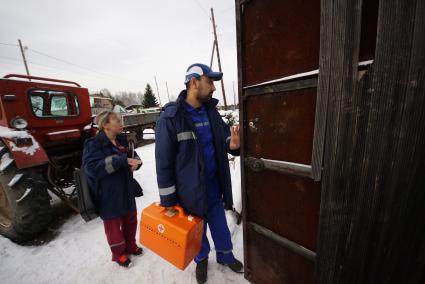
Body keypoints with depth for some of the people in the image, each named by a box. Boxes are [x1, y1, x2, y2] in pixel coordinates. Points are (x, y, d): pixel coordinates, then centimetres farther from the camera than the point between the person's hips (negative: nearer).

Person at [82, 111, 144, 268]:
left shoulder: (123, 139, 4)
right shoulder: (94, 144, -15)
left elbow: (133, 155, 11)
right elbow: (92, 167, -29)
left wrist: (135, 162, -14)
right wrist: (123, 160, -35)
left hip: (126, 190, 6)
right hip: (108, 195, -6)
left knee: (131, 220, 22)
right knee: (114, 225, 15)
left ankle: (130, 246, 47)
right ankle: (118, 253, 41)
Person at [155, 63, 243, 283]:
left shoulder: (211, 111, -1)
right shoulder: (170, 118, -19)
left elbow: (225, 135, 9)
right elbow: (164, 163, -16)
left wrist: (233, 144, -16)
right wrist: (168, 201, -9)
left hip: (214, 186, 5)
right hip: (189, 192, -4)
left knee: (220, 226, 25)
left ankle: (225, 255, 55)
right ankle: (201, 259, 54)